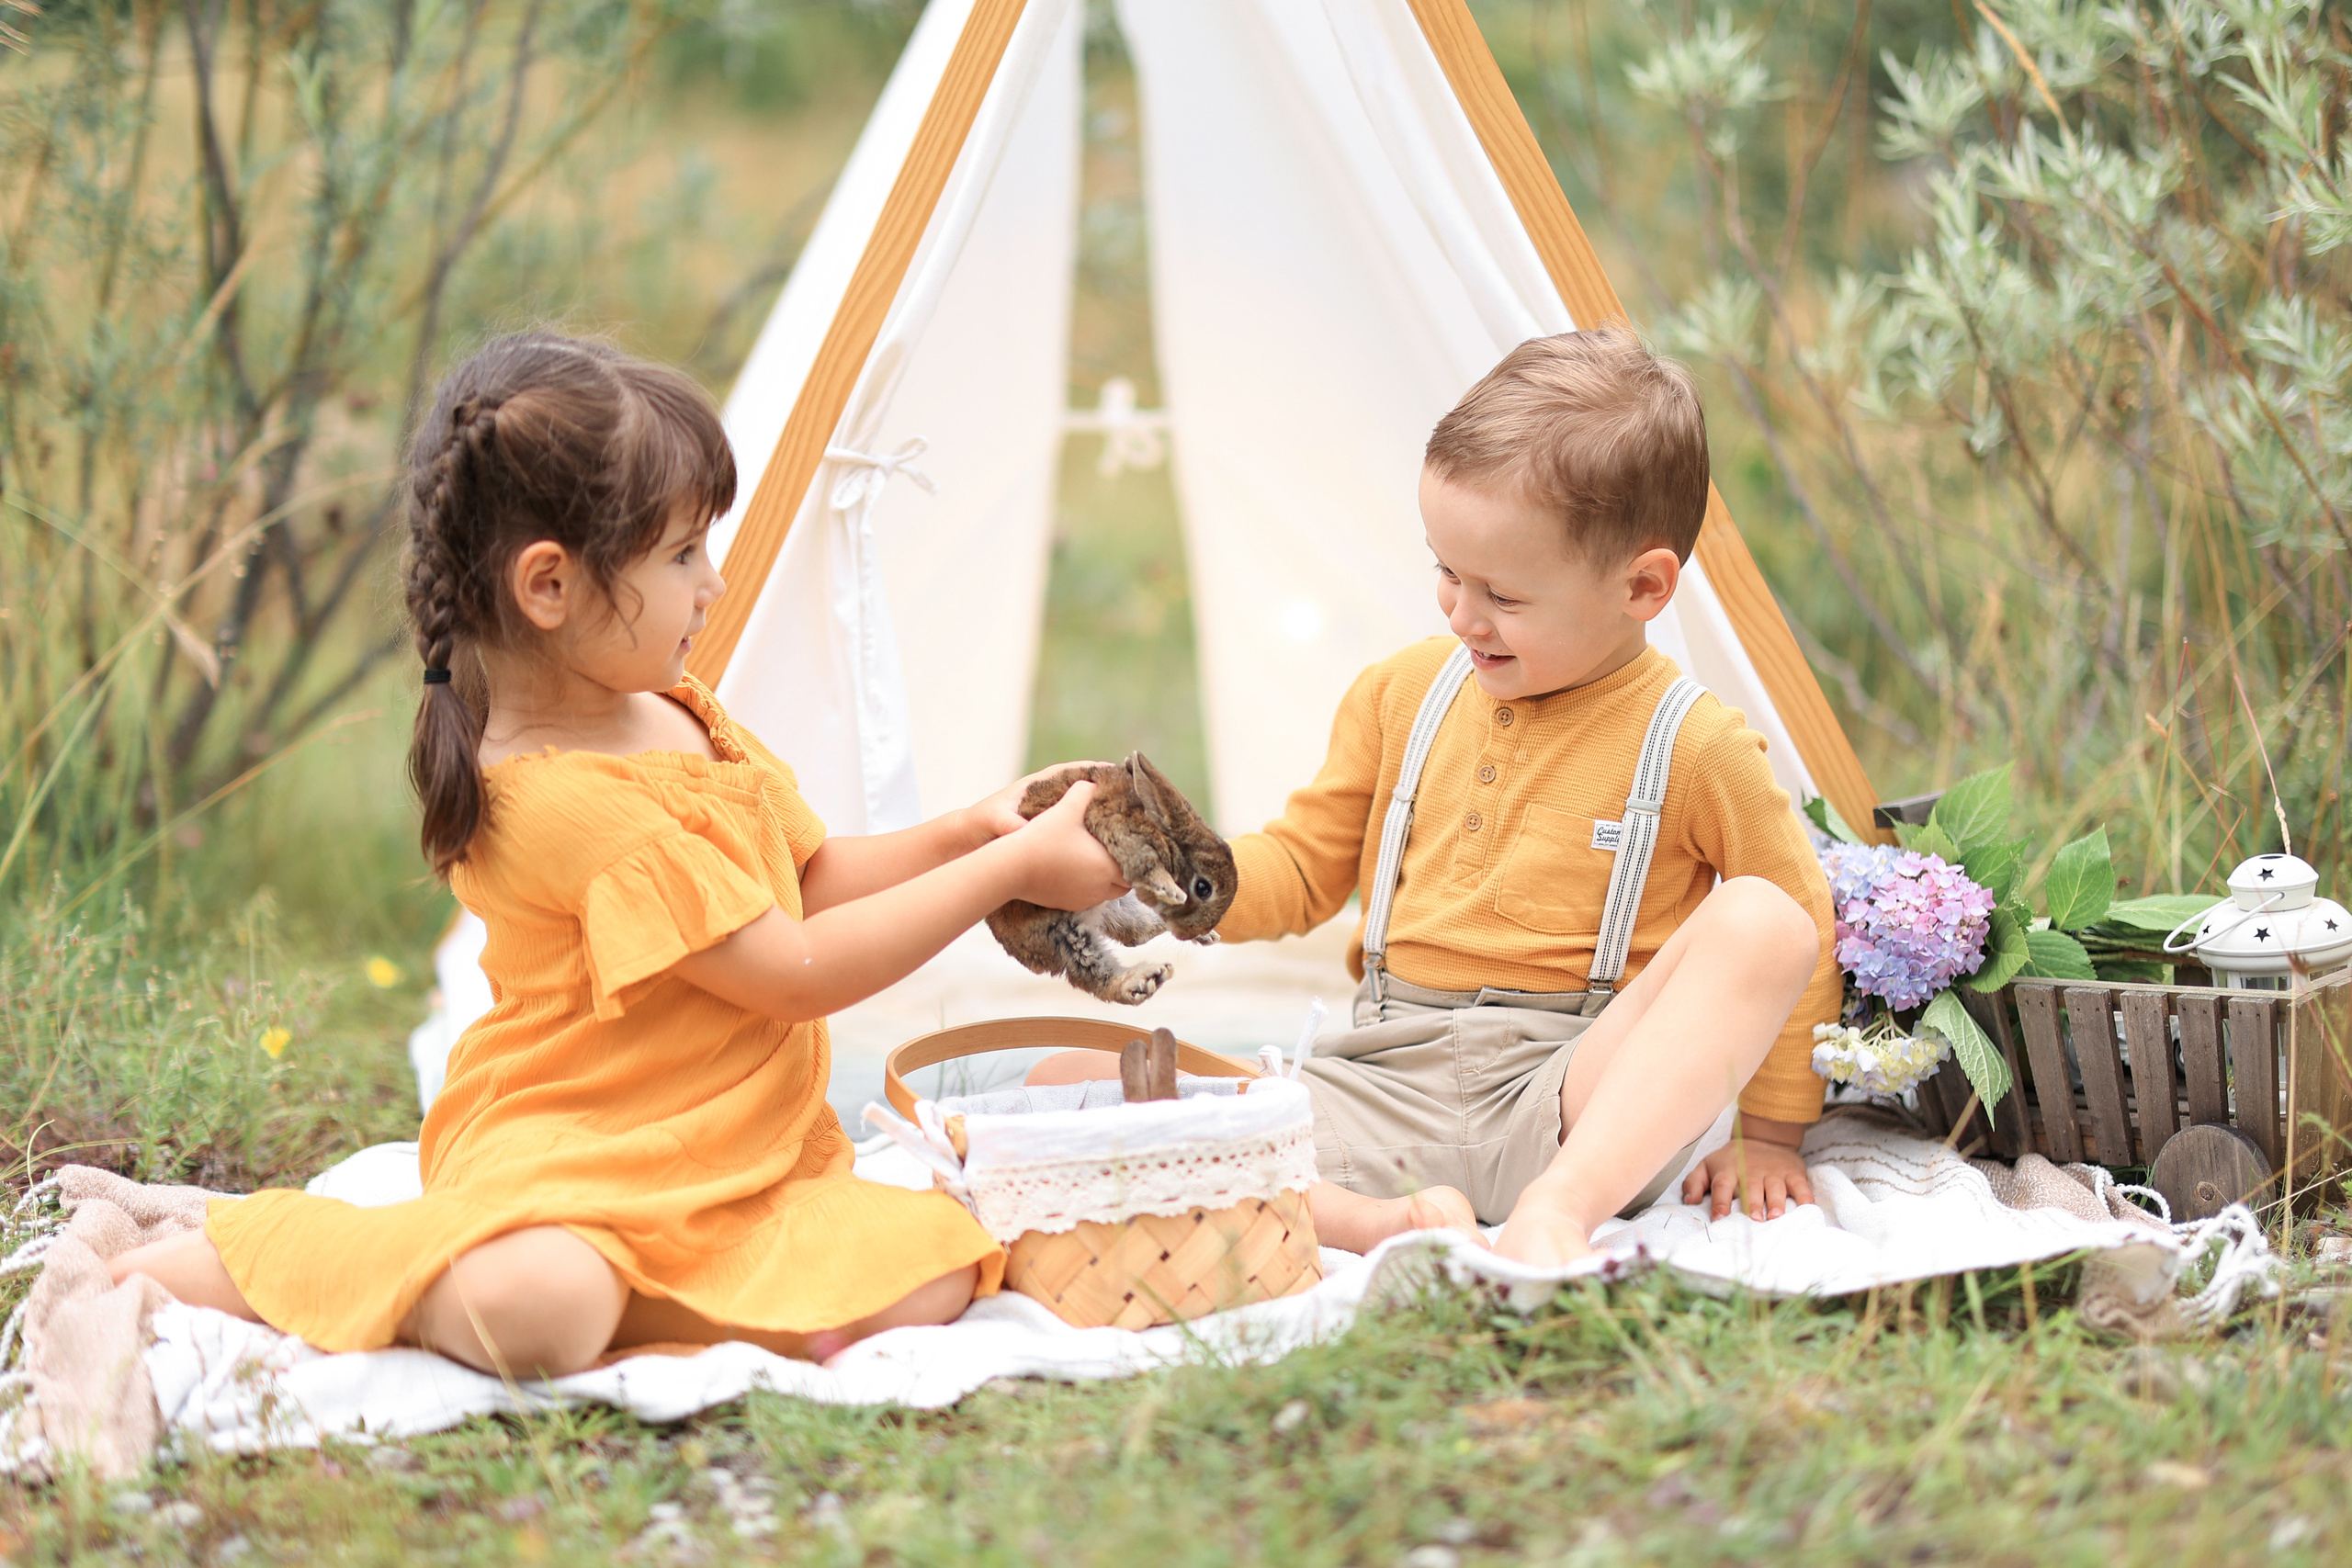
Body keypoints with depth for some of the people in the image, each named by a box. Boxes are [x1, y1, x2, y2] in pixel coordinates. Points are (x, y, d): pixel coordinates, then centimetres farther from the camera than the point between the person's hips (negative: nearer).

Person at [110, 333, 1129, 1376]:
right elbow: (794, 972, -19)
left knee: (924, 1279, -14)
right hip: (559, 1164, -9)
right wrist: (1010, 870, -13)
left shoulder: (681, 721, 11)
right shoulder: (559, 798, -21)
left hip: (734, 1164, 9)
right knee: (538, 1313, -38)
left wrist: (964, 833, 5)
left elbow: (815, 880, 23)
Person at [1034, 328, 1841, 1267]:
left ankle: (1558, 1209, -41)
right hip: (1385, 1086, 3)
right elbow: (1302, 868, 20)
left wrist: (1770, 1135, 4)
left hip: (1584, 1101, -3)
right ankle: (1372, 1220, -36)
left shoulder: (1694, 748, -1)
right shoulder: (1402, 694, 12)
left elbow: (1798, 925, 6)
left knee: (1764, 921, -30)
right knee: (1065, 1080, -15)